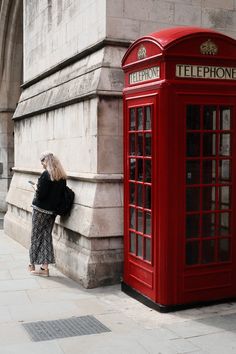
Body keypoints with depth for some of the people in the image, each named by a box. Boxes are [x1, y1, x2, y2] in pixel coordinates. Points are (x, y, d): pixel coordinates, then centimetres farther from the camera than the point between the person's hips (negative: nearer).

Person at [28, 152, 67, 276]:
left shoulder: (46, 175, -17)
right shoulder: (62, 176, 3)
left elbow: (40, 194, -19)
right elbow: (62, 194, 7)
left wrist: (36, 189, 0)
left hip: (41, 210, -6)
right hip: (53, 210, 6)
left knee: (36, 236, 7)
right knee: (47, 236, 12)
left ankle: (32, 264, 18)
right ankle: (45, 267, 11)